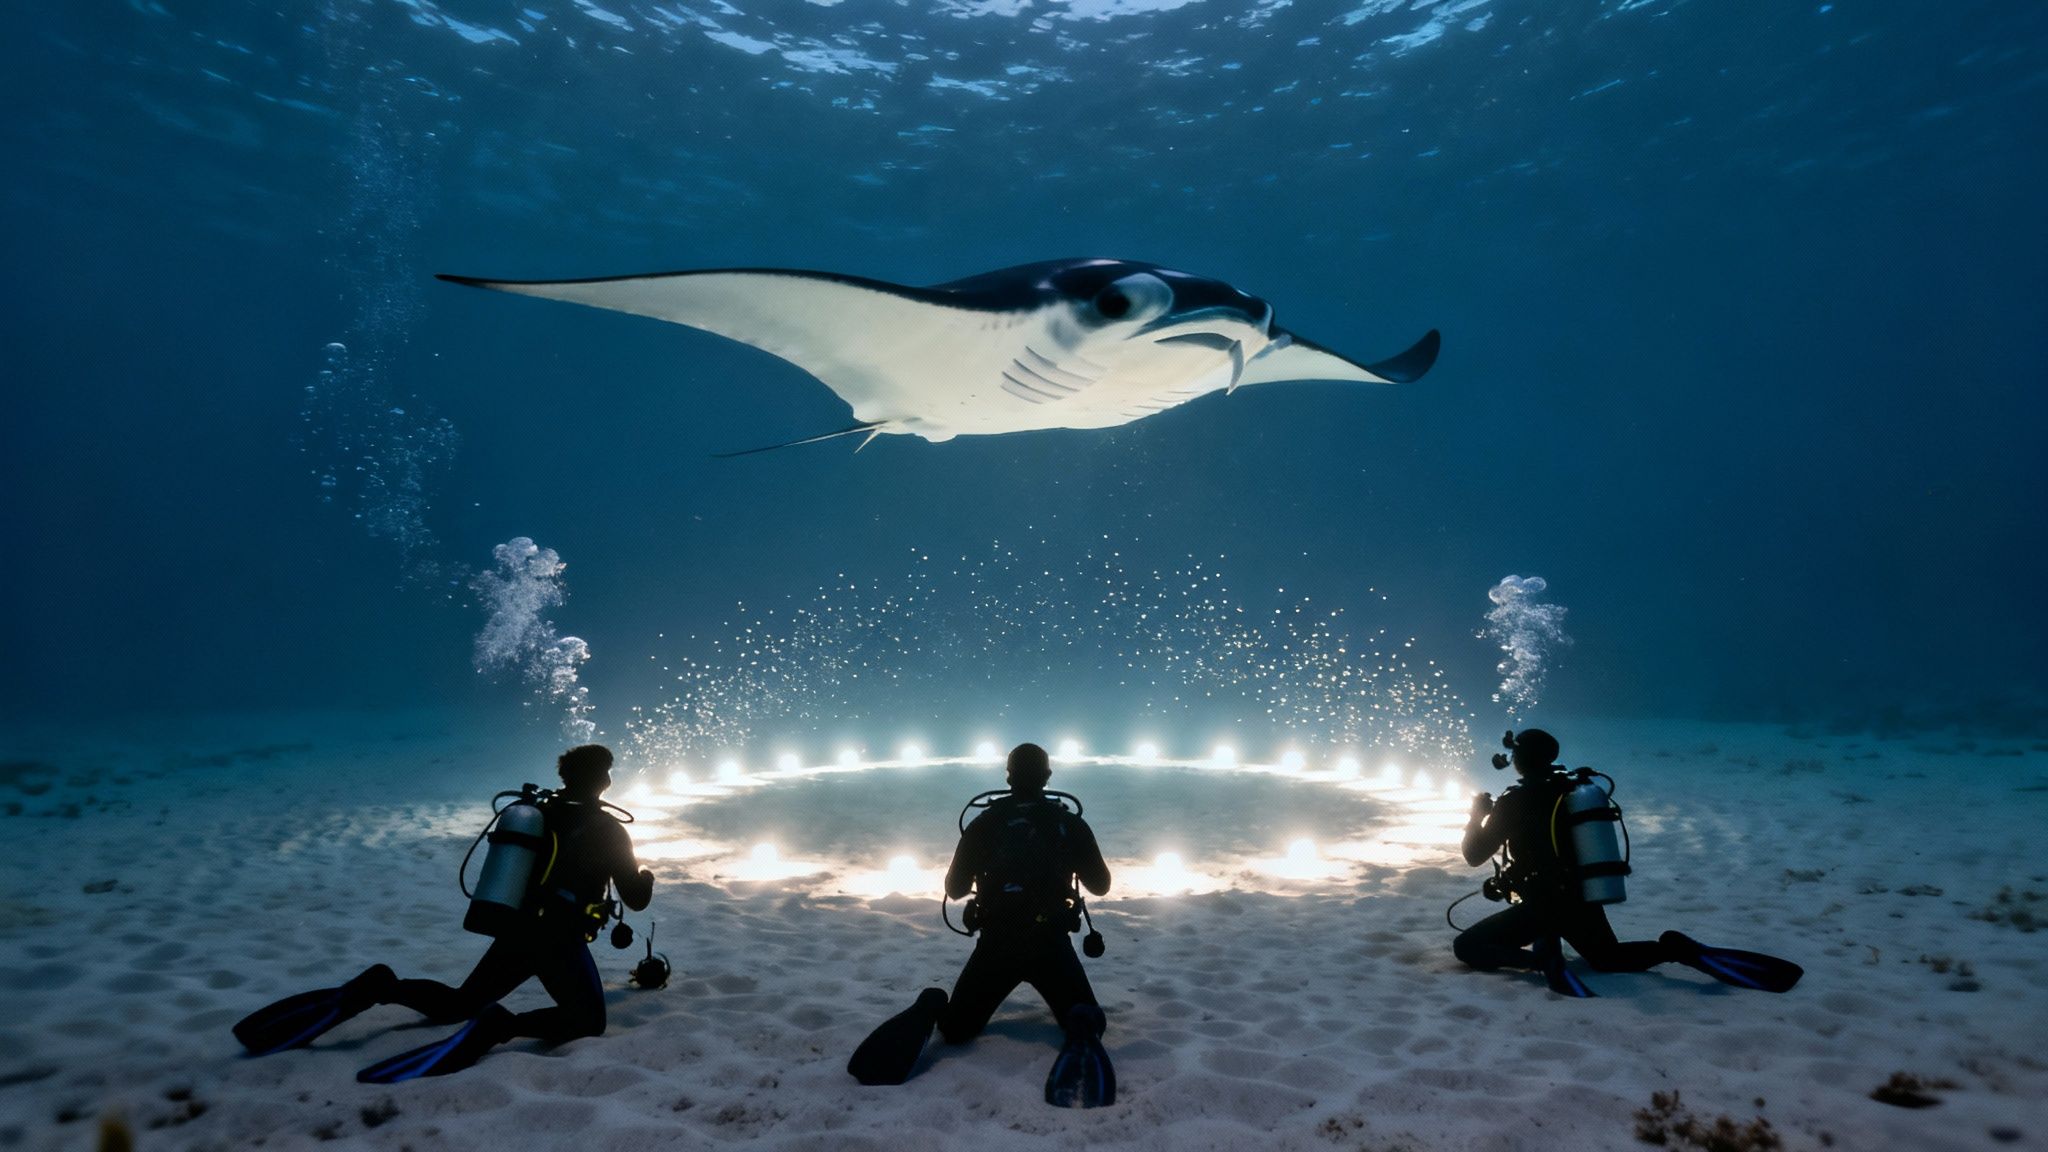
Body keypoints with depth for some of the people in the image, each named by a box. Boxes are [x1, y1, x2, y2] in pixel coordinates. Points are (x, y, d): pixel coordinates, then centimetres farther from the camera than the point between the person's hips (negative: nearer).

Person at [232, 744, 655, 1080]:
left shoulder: (537, 812, 13)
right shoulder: (607, 828, -5)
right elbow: (636, 899, -1)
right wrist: (646, 877, 22)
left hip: (515, 929, 7)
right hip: (558, 937, -7)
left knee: (456, 1004, 21)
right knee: (588, 1020, -4)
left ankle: (377, 988, -4)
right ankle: (501, 1025, -26)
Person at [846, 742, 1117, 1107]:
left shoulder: (983, 823, 3)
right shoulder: (1070, 823, 1)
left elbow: (954, 889, 10)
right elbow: (1101, 885, 11)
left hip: (995, 944, 1)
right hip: (1051, 944, -1)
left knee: (955, 1029, 15)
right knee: (1087, 1021, 12)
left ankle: (930, 1013, -20)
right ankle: (1081, 1034, -24)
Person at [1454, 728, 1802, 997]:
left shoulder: (1514, 801, -15)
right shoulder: (1575, 788, 5)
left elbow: (1474, 855, -12)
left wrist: (1477, 815, 4)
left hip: (1543, 904, -7)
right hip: (1583, 899, 7)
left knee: (1466, 946, -3)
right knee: (1610, 957, 32)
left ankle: (1542, 957, -21)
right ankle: (1678, 950, 4)